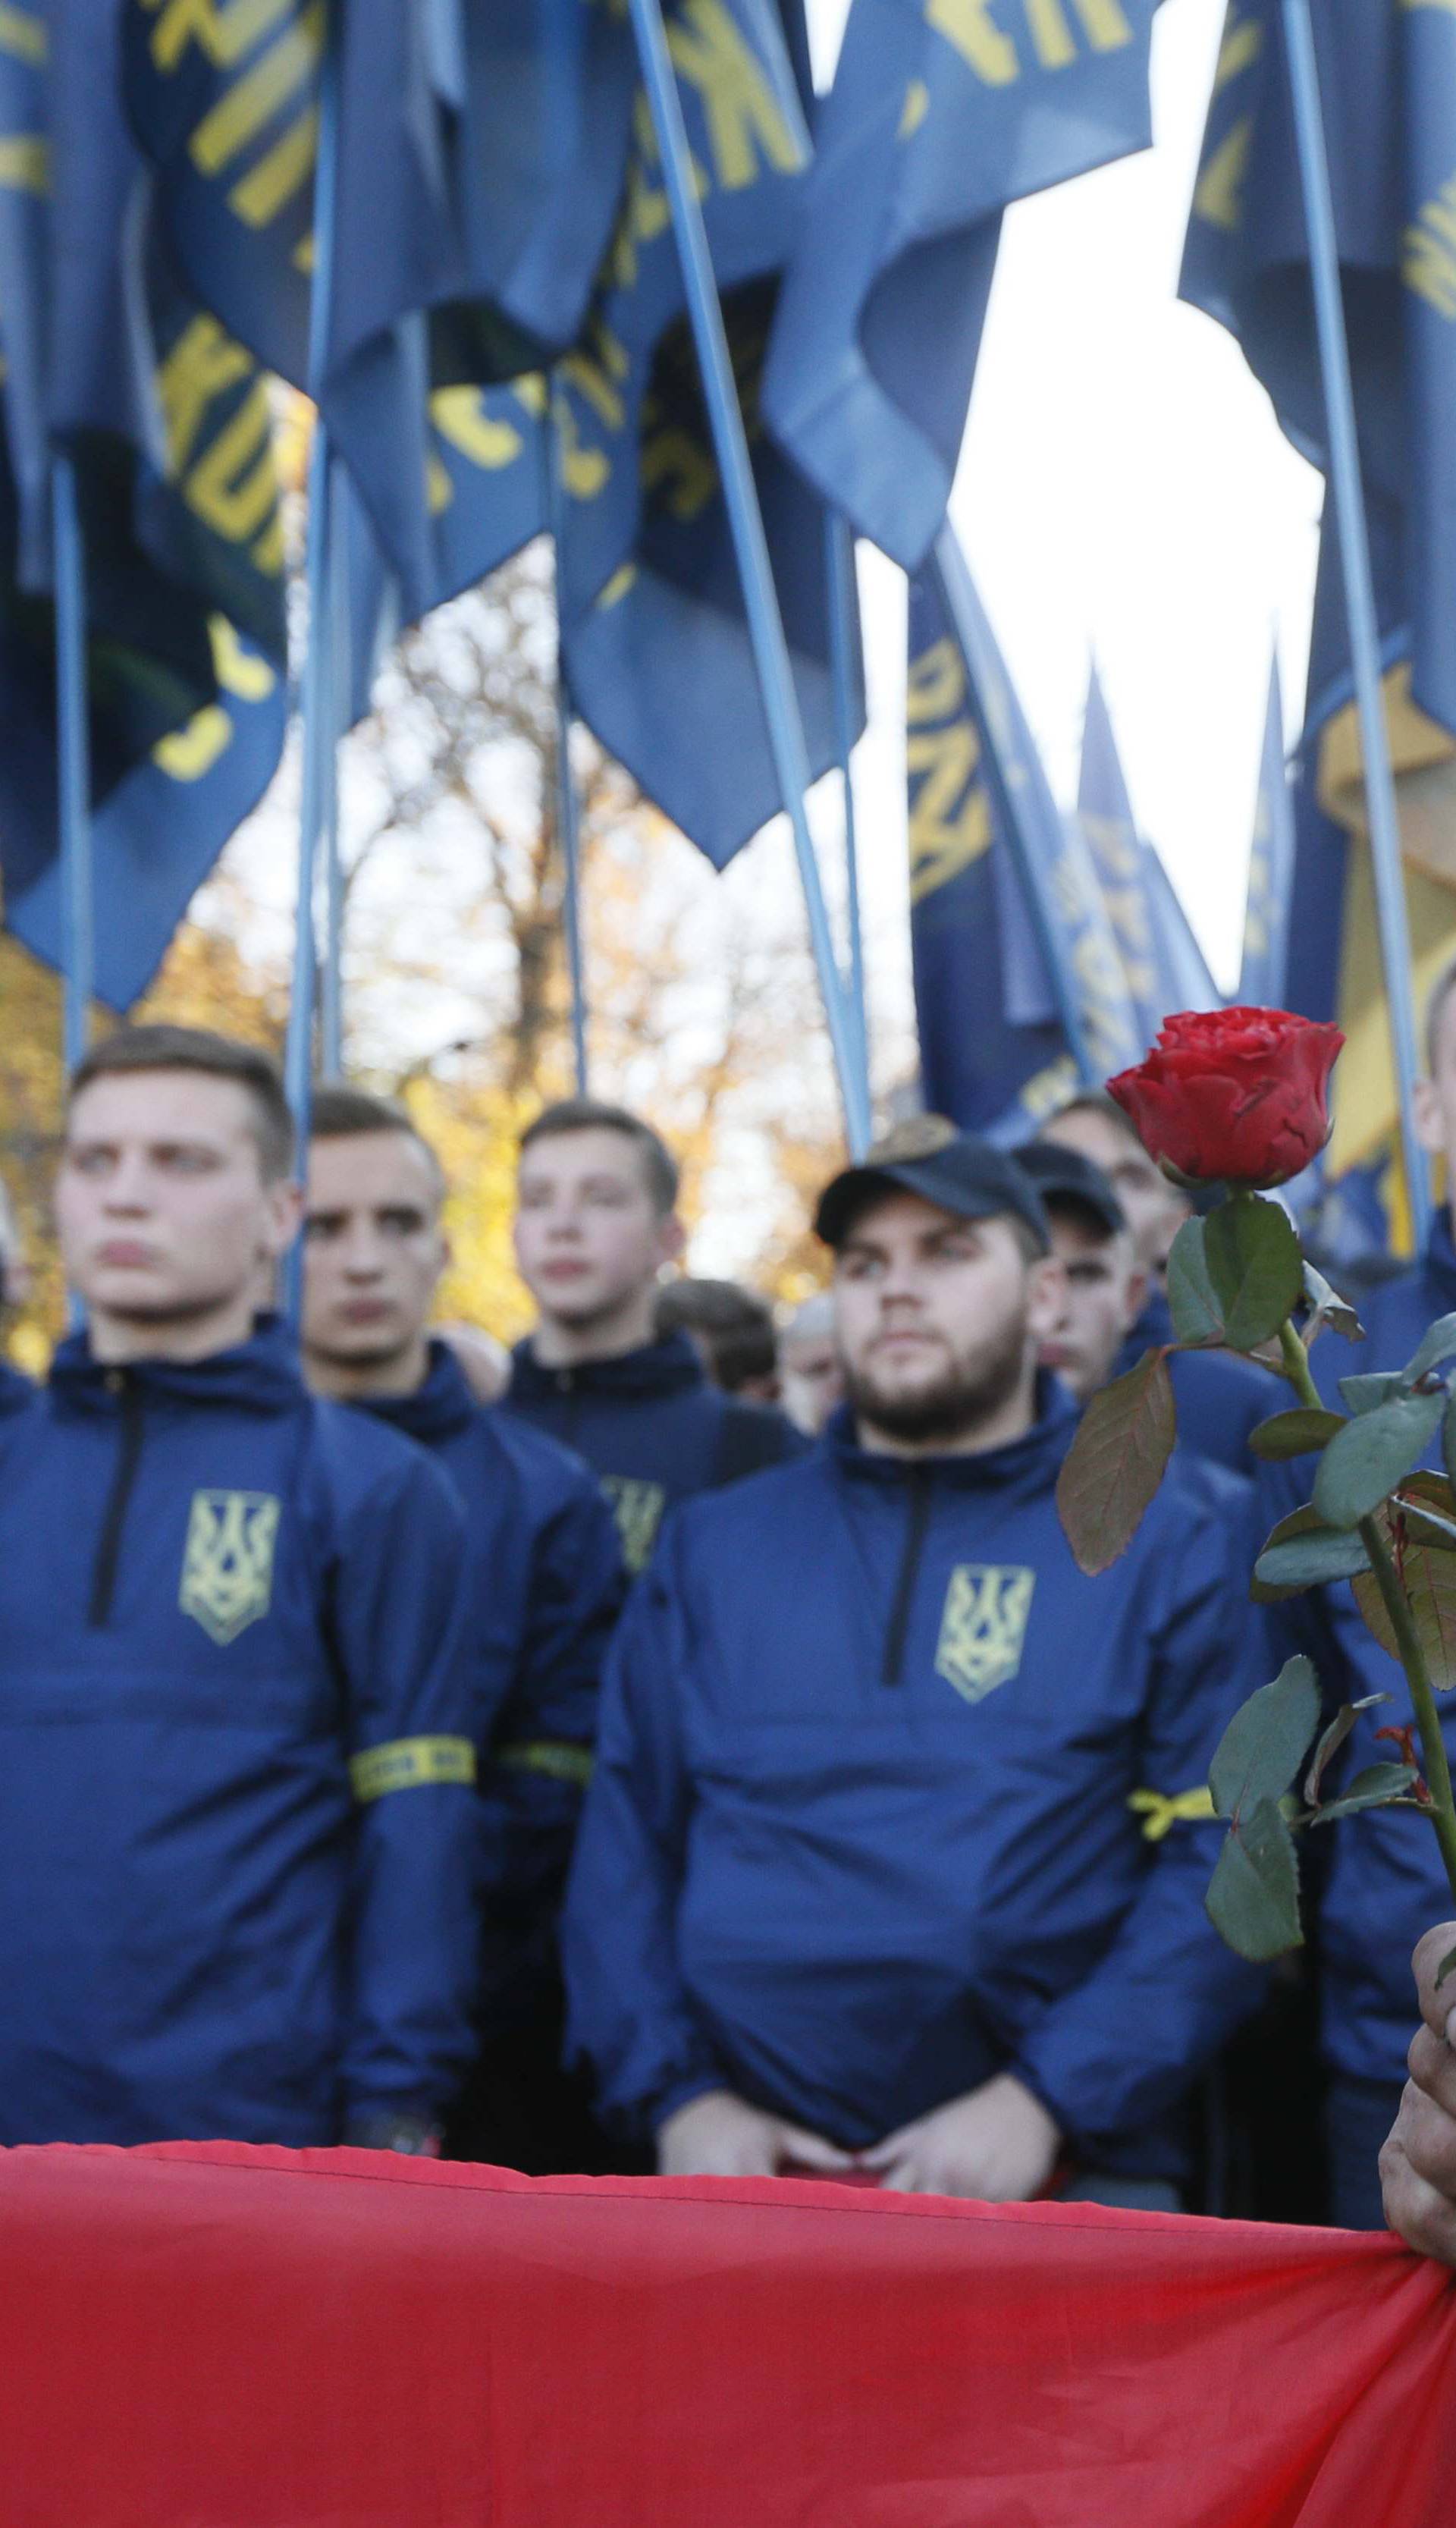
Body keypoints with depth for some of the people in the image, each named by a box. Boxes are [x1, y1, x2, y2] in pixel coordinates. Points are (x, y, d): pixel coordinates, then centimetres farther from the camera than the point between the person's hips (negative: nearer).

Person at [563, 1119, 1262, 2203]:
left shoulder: (1162, 1549, 4)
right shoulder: (713, 1547, 12)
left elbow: (1217, 1862, -4)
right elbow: (623, 1842, 8)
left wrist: (1040, 2101, -15)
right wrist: (679, 2099, -6)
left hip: (1056, 2177, -1)